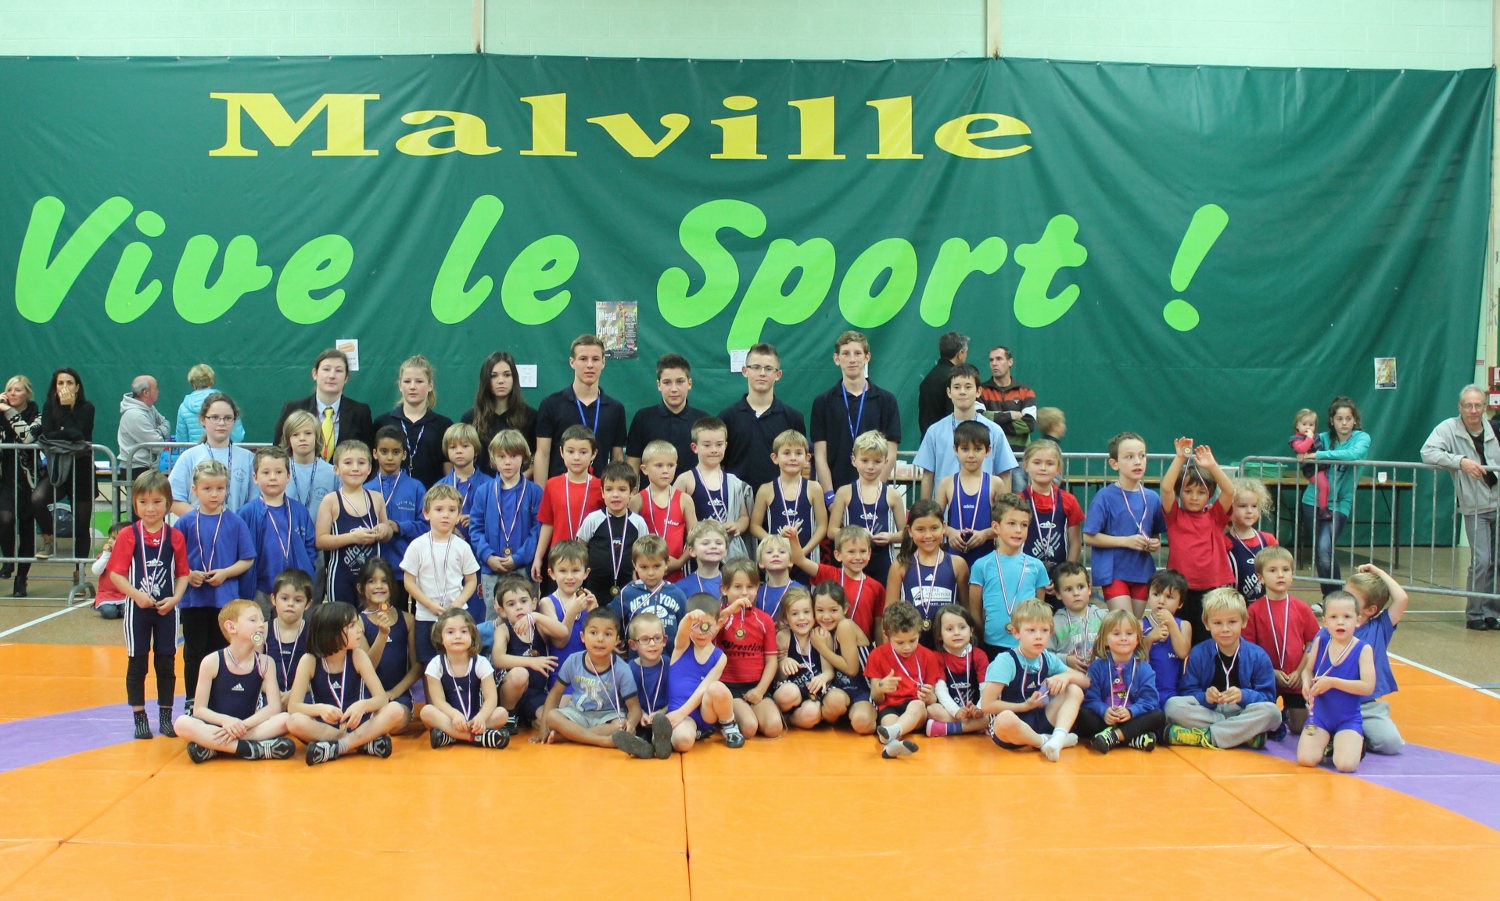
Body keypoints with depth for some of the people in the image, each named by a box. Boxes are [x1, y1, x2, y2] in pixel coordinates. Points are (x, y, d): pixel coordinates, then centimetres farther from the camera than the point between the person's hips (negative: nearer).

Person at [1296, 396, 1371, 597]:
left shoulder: (1362, 438, -3)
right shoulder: (1324, 438, 5)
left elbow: (1354, 454, -24)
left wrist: (1319, 455, -25)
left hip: (1339, 503, -3)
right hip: (1314, 501, 3)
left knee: (1325, 549, -19)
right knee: (1320, 550, 6)